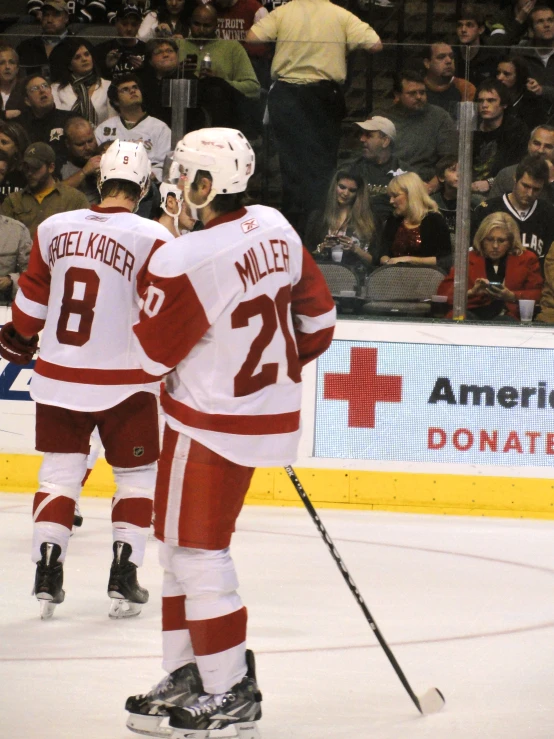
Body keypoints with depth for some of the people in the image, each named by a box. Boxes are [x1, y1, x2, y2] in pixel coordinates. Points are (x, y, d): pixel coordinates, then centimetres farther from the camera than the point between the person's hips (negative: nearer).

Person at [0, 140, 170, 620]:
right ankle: (124, 579, 7)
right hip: (124, 381, -3)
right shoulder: (150, 238, -13)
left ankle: (47, 577, 6)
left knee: (60, 471, 13)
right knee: (137, 474, 12)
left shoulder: (55, 228, 0)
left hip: (59, 377, 3)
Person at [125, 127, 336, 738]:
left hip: (212, 423, -9)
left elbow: (153, 355, -13)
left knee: (197, 553, 1)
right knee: (179, 542, 17)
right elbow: (317, 312, 11)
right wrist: (285, 364, 27)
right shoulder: (275, 229, 0)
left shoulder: (183, 262, -25)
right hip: (269, 408, 9)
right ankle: (188, 673, 24)